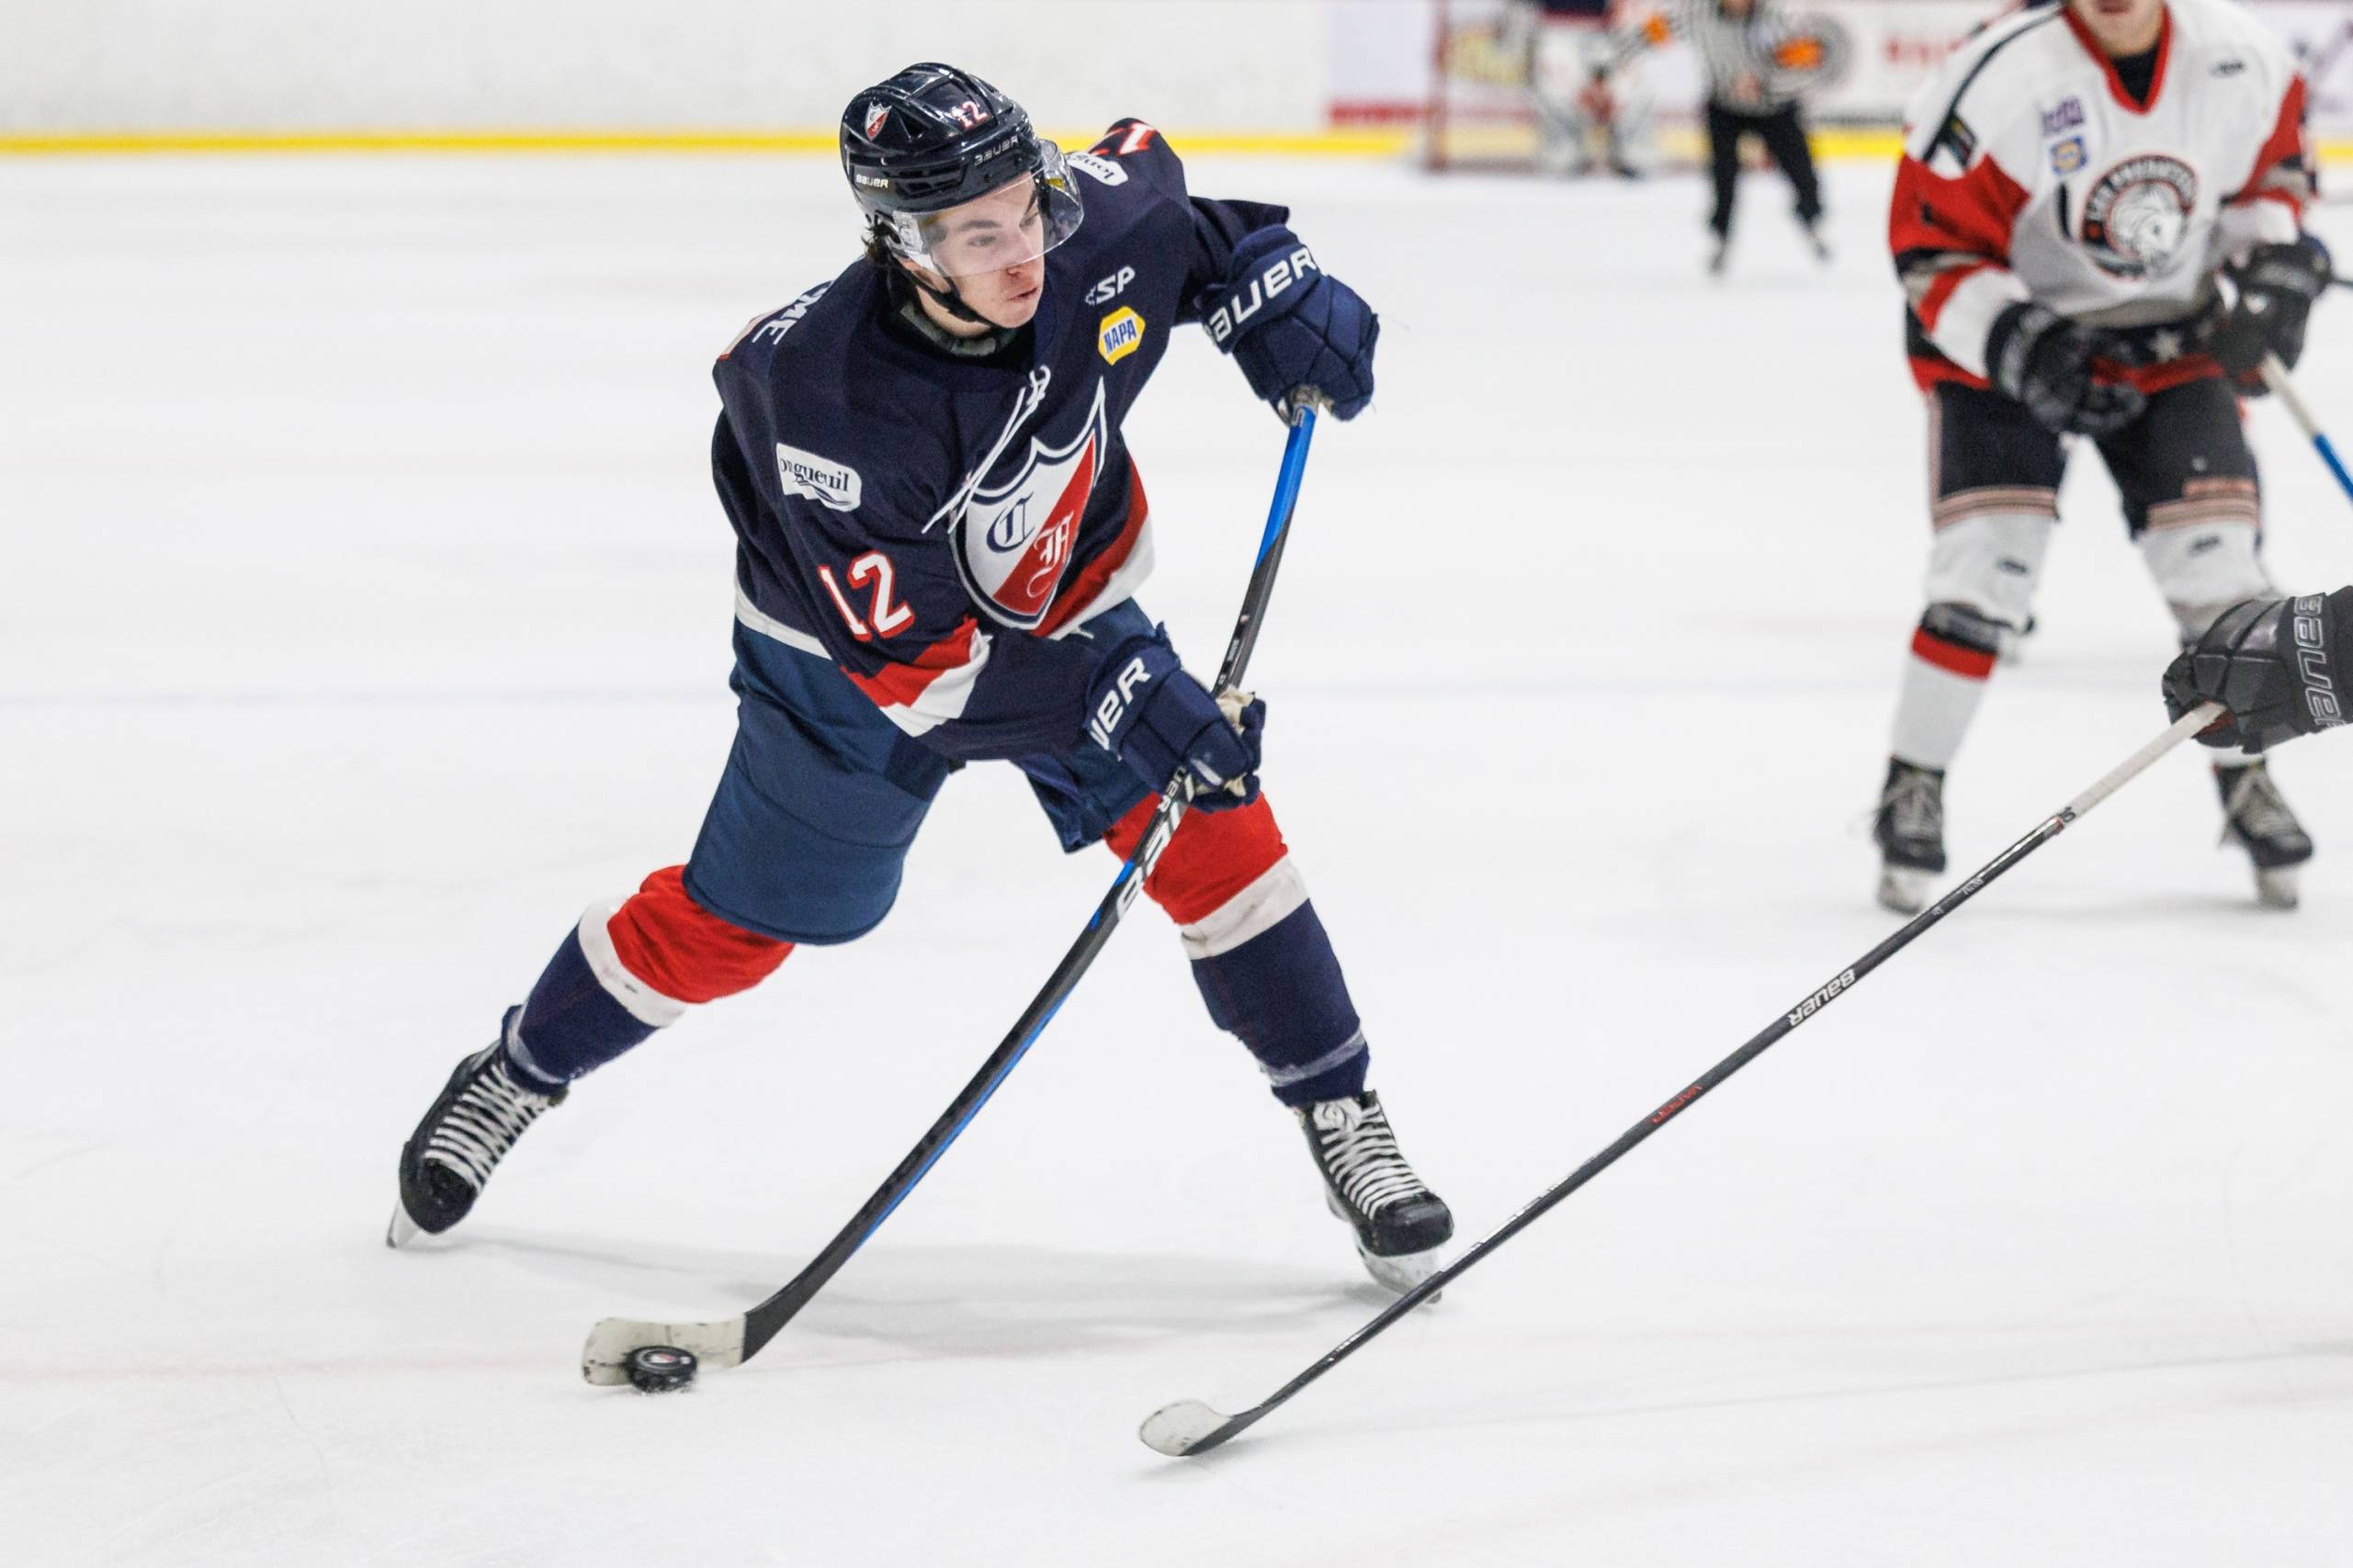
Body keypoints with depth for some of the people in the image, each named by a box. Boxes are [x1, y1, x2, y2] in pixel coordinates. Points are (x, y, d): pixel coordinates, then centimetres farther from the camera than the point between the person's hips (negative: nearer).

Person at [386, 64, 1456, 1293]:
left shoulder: (1101, 224, -27)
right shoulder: (833, 397, -40)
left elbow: (1160, 184, 2)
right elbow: (910, 657, -35)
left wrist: (1275, 294, -11)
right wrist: (1121, 705, -38)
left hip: (1065, 601, 4)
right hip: (859, 644, -4)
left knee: (1211, 828, -11)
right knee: (732, 926, 7)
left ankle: (1342, 1121, 3)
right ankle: (512, 1079, 31)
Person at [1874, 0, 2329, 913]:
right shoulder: (2001, 80, -24)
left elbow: (2275, 159, 9)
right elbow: (1930, 241, -18)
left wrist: (2270, 273, -4)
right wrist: (2019, 347, -29)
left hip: (2173, 335, 3)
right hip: (2004, 333, -3)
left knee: (2216, 559, -4)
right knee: (1985, 563, -14)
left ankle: (2244, 778, 17)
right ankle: (1914, 788, 2)